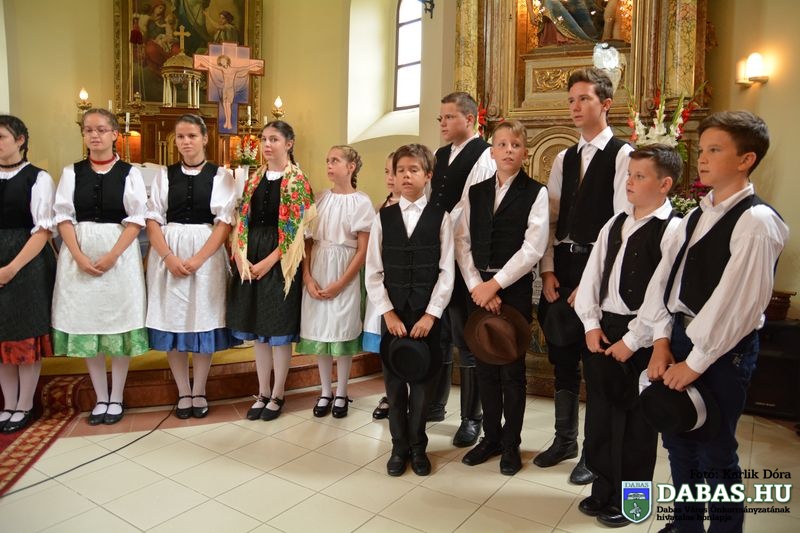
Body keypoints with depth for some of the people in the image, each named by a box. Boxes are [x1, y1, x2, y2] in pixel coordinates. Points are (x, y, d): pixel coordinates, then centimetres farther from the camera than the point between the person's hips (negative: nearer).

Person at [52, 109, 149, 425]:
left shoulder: (129, 173, 2)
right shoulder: (72, 172, 9)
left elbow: (137, 219, -5)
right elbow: (63, 217, 3)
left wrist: (112, 256, -14)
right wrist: (79, 256, -10)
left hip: (120, 254, -2)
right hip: (79, 256, 3)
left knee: (119, 323, 2)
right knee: (86, 324, 6)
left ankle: (116, 399, 16)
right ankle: (100, 398, 19)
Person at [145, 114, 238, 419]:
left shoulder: (221, 176, 4)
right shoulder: (164, 176, 10)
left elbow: (225, 222, -5)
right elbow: (152, 220, 3)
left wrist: (198, 259, -15)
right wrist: (169, 257, -12)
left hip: (207, 255, -2)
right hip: (168, 255, 2)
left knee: (203, 321, 2)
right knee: (172, 321, 4)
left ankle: (199, 392, 17)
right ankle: (183, 393, 18)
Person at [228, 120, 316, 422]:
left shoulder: (297, 180, -5)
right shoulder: (254, 179, 12)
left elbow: (296, 230, -10)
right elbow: (242, 221, 9)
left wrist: (269, 261, -15)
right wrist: (240, 256, -5)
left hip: (280, 261, -5)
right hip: (251, 260, 6)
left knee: (279, 330, 3)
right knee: (258, 330, 12)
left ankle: (277, 395, 19)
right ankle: (263, 393, 25)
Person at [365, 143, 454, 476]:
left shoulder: (440, 218, 0)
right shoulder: (383, 218, 4)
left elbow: (447, 271, -3)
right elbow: (373, 272, 2)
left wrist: (431, 314, -9)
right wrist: (388, 312, -5)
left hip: (427, 313, -1)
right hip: (392, 312, 2)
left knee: (421, 379, 8)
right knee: (394, 380, 9)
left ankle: (417, 446, 26)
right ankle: (399, 446, 26)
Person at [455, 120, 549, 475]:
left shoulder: (536, 193, -3)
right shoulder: (475, 193, 9)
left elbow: (533, 248, -11)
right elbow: (463, 242, 4)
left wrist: (494, 284, -12)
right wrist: (476, 286, -7)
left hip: (514, 287, -3)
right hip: (479, 288, 4)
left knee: (512, 368, 6)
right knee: (485, 366, 11)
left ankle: (511, 444, 23)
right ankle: (490, 437, 28)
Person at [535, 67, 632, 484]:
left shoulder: (622, 155, -6)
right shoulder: (564, 158, 14)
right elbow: (551, 218, 10)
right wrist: (548, 270, 0)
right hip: (561, 265, 6)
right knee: (561, 354, 14)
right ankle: (564, 439, 31)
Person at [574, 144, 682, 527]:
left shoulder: (673, 229, -10)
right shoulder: (615, 224, 10)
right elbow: (592, 276, 9)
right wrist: (591, 324, 1)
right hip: (602, 329, 6)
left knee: (636, 420, 8)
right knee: (600, 413, 15)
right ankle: (604, 488, 34)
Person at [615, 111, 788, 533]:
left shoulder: (756, 221, -14)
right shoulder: (695, 216, 10)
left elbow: (737, 302, -19)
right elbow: (663, 278, 4)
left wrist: (696, 361, -15)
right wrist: (662, 341, -4)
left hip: (722, 348, -7)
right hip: (680, 334, 8)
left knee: (715, 451, 6)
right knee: (678, 439, 18)